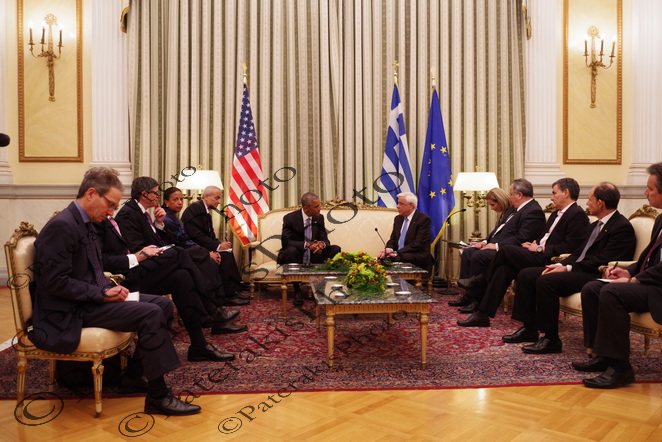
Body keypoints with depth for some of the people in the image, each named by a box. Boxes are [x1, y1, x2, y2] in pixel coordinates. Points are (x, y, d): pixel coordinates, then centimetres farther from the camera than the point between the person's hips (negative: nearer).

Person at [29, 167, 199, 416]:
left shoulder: (85, 224, 12)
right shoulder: (61, 226, -18)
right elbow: (55, 282, -22)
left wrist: (109, 287, 0)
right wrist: (102, 293, -19)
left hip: (88, 299, 10)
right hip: (70, 312, -10)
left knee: (163, 304, 1)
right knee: (151, 314, -23)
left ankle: (137, 368, 7)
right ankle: (158, 396, -15)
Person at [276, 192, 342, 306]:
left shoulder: (319, 218, 1)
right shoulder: (290, 218, -14)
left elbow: (325, 239, 2)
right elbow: (285, 242, -23)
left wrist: (322, 244, -25)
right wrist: (306, 244, -36)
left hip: (313, 257, 4)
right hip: (296, 257, -4)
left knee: (336, 249, -14)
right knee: (291, 250, -37)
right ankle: (297, 291, -23)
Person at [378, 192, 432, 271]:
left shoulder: (424, 219, -8)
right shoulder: (398, 218, 15)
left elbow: (418, 243, -15)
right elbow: (392, 239, 15)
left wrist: (397, 253, -21)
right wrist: (388, 249, -9)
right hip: (397, 255, 6)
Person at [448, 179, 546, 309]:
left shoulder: (534, 212, -15)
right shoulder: (514, 208, 18)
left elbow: (521, 239, -22)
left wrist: (496, 246, -20)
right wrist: (486, 242, 7)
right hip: (495, 245, 11)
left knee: (478, 256, -26)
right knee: (468, 252, 1)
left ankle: (475, 299, -16)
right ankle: (468, 295, 0)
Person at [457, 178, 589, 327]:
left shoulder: (578, 215, -7)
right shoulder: (556, 213, 23)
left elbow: (569, 247, -16)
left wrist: (540, 249, -14)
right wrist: (535, 244, 4)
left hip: (549, 260, -9)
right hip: (539, 255, 9)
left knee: (507, 249, -20)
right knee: (504, 269, -13)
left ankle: (482, 280, 5)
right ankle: (482, 314, -14)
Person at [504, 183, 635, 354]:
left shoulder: (622, 227, -11)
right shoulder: (596, 225, 20)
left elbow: (602, 262, -19)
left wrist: (568, 268, -18)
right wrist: (561, 265, 1)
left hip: (596, 277, -10)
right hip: (576, 270, 10)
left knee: (546, 281, -30)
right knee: (526, 275, 1)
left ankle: (551, 339, -20)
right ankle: (529, 329, 5)